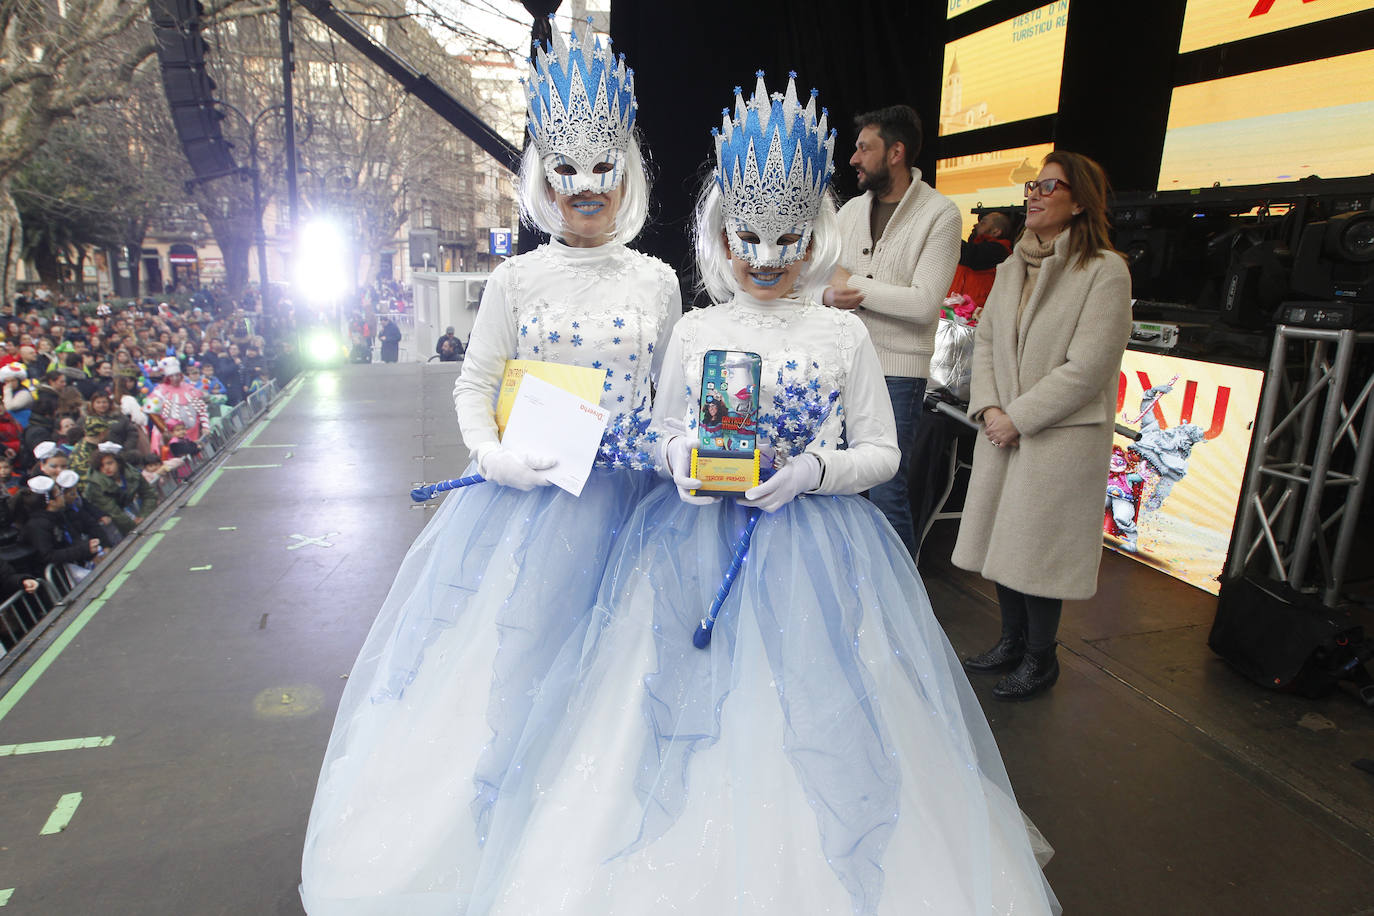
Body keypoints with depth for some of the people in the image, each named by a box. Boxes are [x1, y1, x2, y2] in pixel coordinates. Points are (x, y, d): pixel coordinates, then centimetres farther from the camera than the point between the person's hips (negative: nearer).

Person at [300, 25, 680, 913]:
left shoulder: (657, 280, 4)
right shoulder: (516, 280, 1)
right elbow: (473, 387, 4)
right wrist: (492, 453, -13)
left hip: (627, 500, 1)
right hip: (527, 491, 0)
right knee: (508, 656, 6)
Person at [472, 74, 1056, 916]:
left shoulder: (845, 334, -1)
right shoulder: (694, 332, 3)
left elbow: (882, 451, 2)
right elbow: (663, 430, 13)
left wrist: (812, 472, -16)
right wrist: (682, 462, -10)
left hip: (814, 546, -1)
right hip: (697, 543, 2)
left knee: (811, 723, 2)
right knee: (688, 717, 8)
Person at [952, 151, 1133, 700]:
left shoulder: (1105, 270, -11)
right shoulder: (1013, 267, 10)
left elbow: (1087, 368, -16)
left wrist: (1018, 418, -15)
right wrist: (988, 408, -5)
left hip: (1061, 437, -6)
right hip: (1002, 432, 6)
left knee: (1038, 547, 2)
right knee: (1002, 537, 13)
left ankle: (1040, 659, 22)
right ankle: (1011, 641, 32)